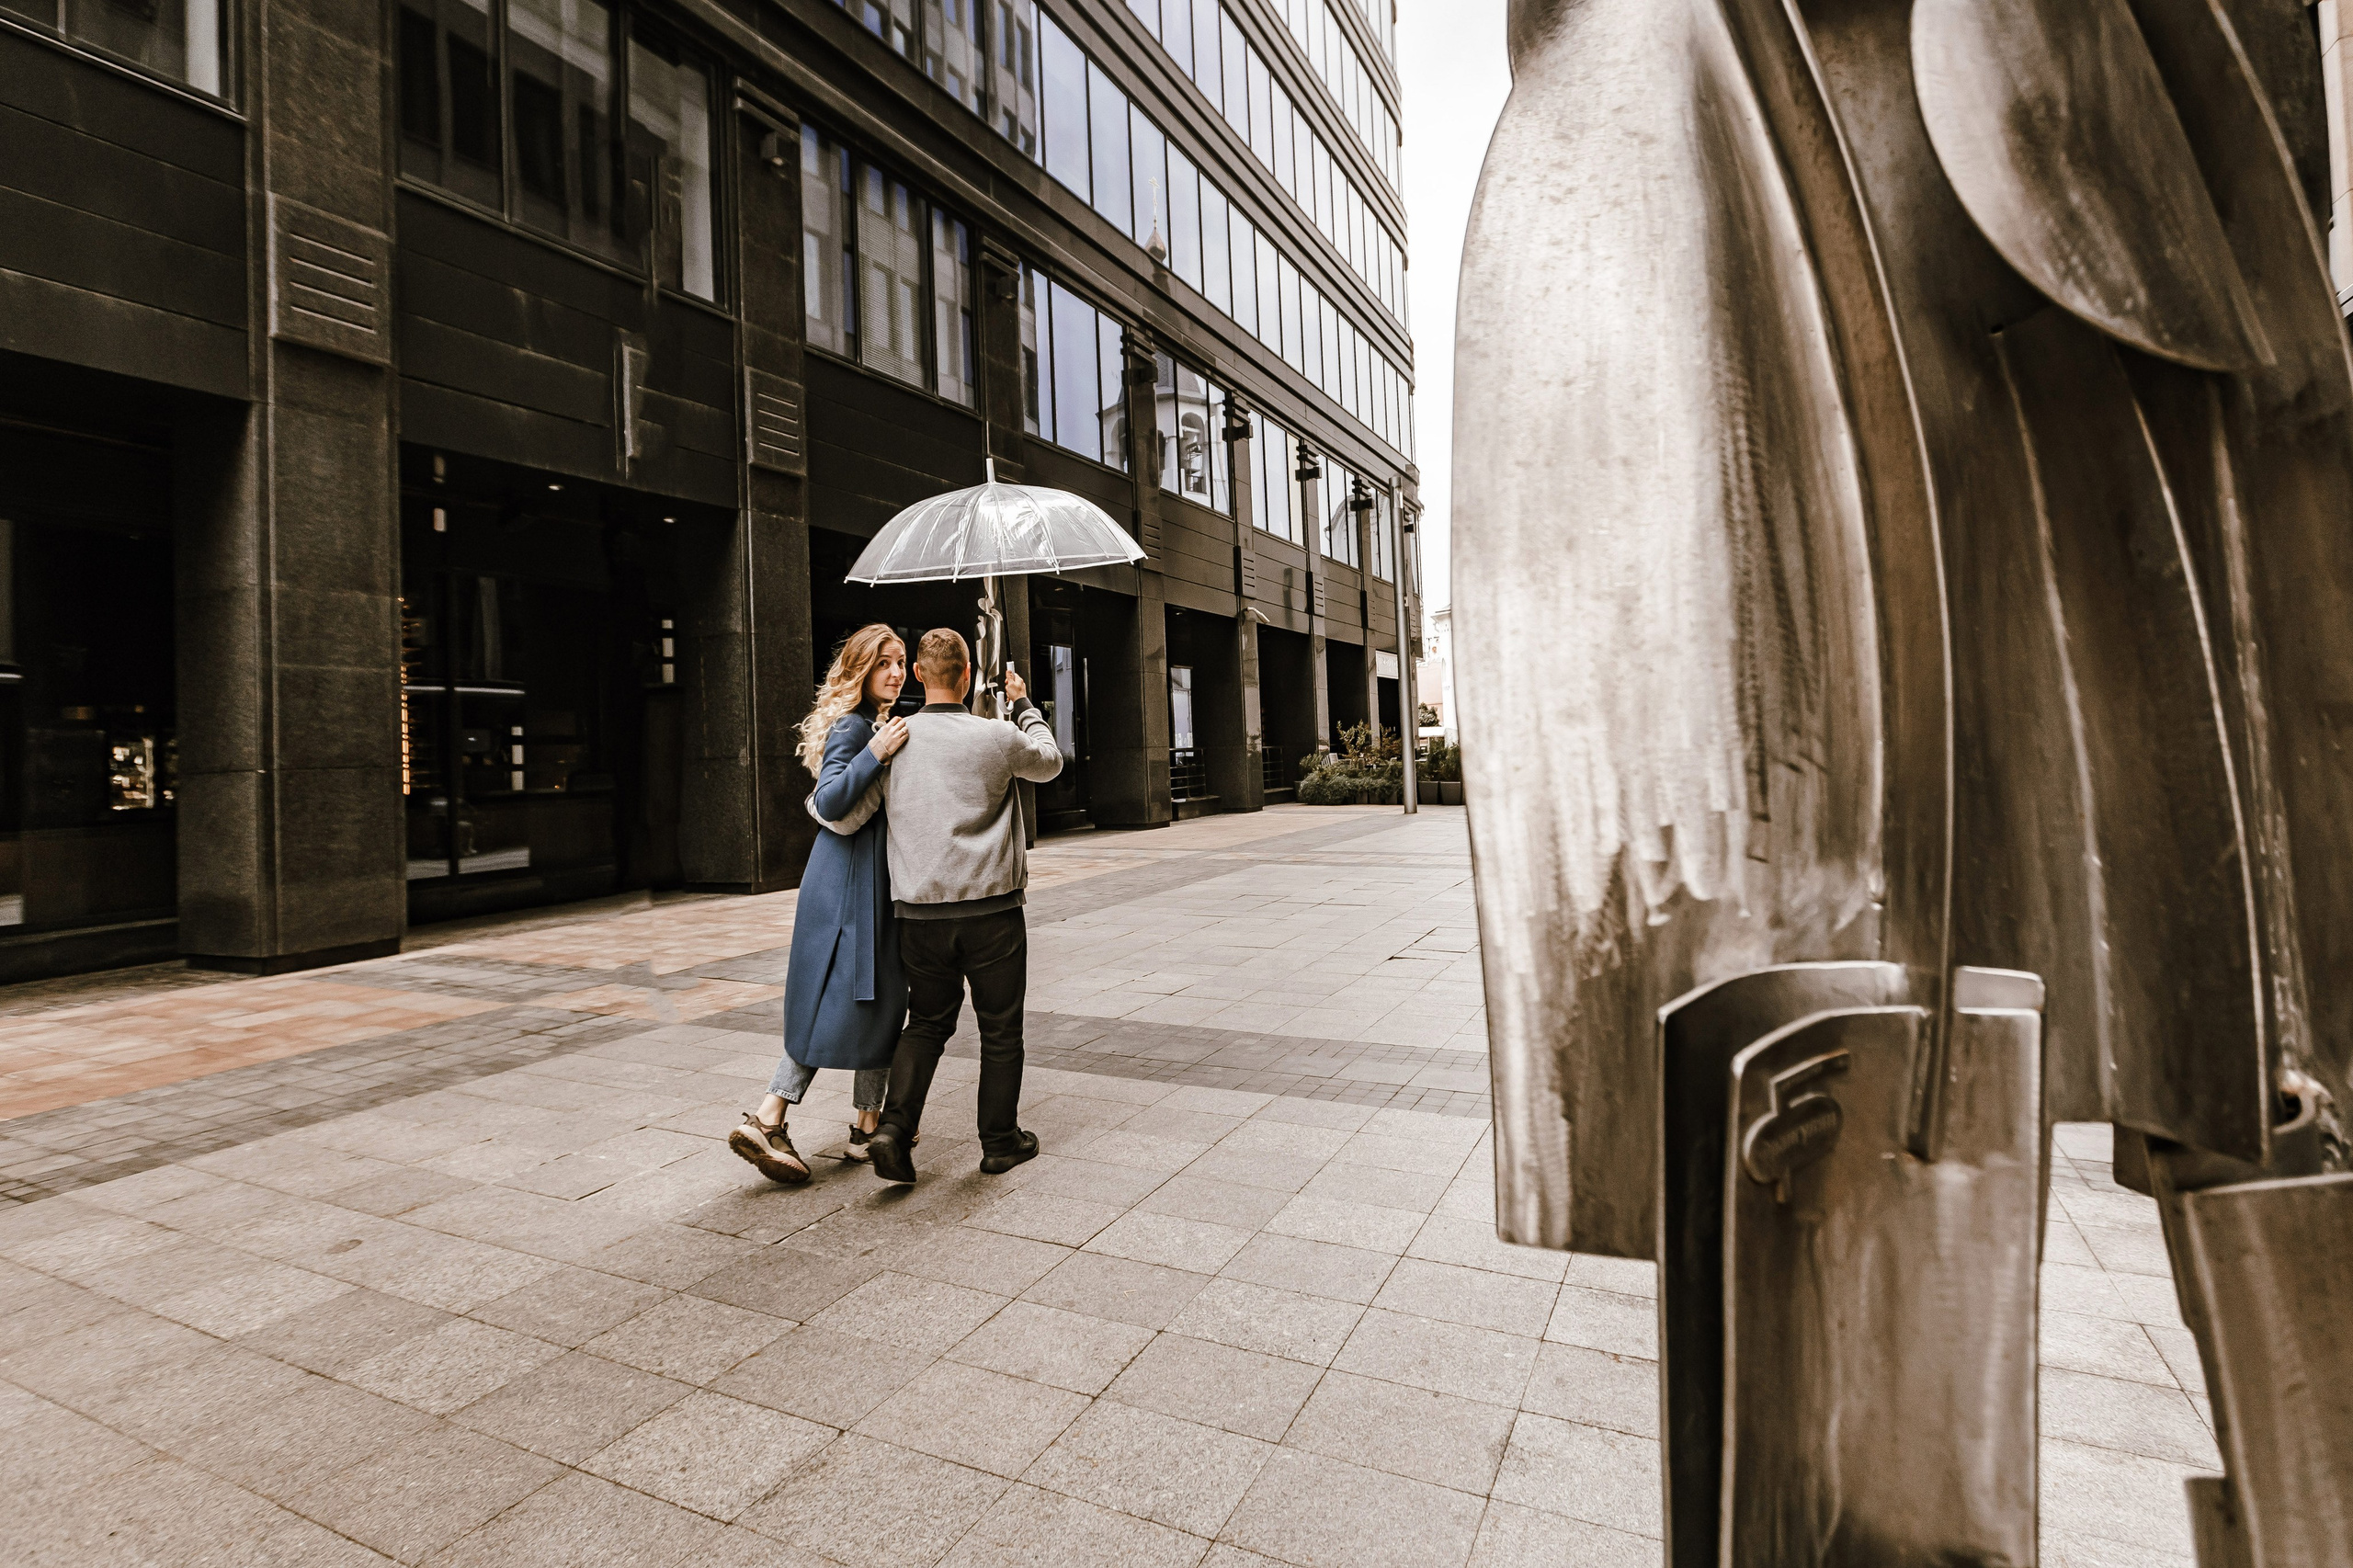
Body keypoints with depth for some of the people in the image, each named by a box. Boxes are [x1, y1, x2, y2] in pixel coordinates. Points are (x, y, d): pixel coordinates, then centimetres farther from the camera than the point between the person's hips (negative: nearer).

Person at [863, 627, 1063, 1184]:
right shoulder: (997, 736, -8)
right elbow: (1049, 761, 13)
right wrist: (1025, 705, 26)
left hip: (919, 910, 3)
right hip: (990, 908, -3)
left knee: (928, 1023, 18)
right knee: (1000, 1029, 12)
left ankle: (894, 1127, 5)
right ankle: (1000, 1142, 22)